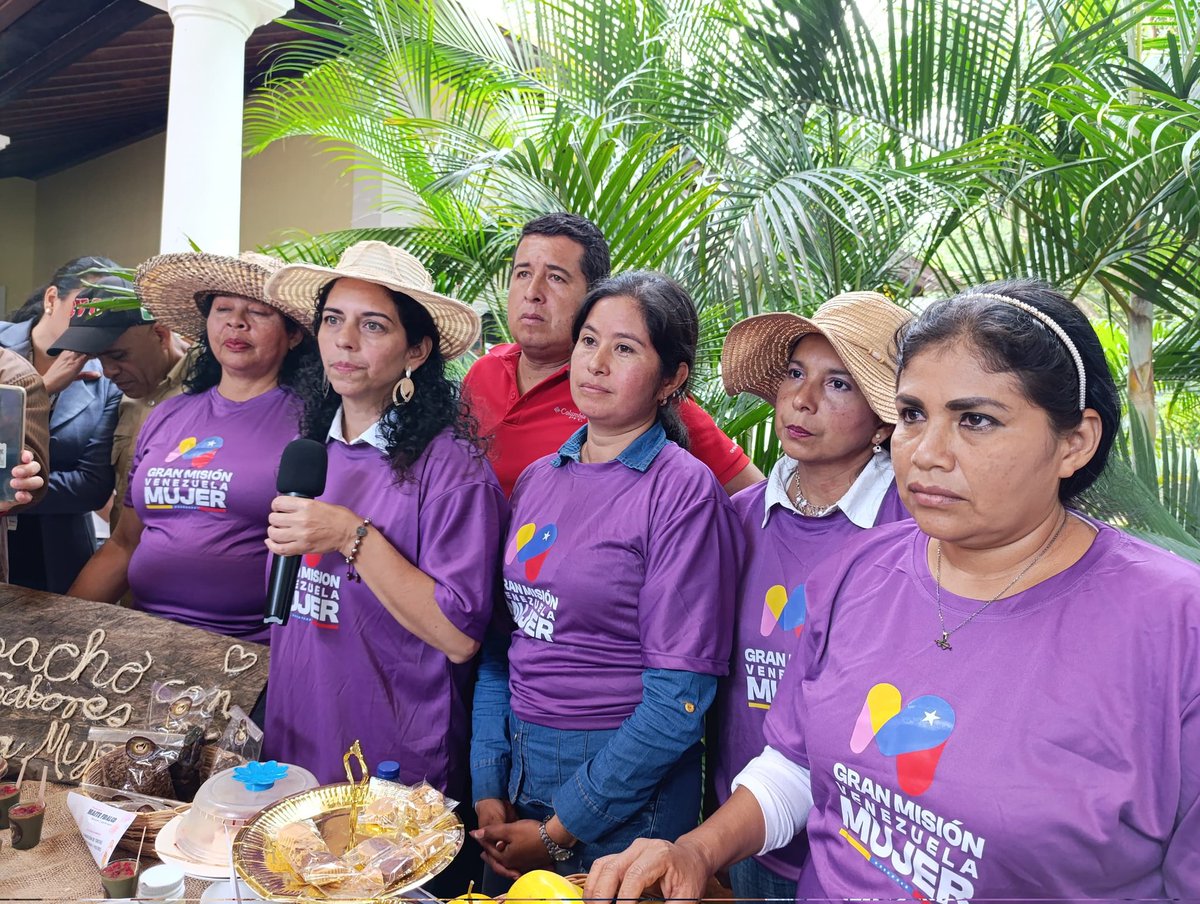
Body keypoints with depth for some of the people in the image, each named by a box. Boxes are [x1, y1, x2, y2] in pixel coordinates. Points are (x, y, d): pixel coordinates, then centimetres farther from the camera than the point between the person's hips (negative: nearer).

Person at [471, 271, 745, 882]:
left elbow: (679, 699, -17)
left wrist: (560, 830, -13)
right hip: (518, 768, 6)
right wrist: (489, 791, -1)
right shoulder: (538, 479, 3)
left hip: (625, 791, -5)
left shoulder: (684, 491, -15)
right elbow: (501, 641, 6)